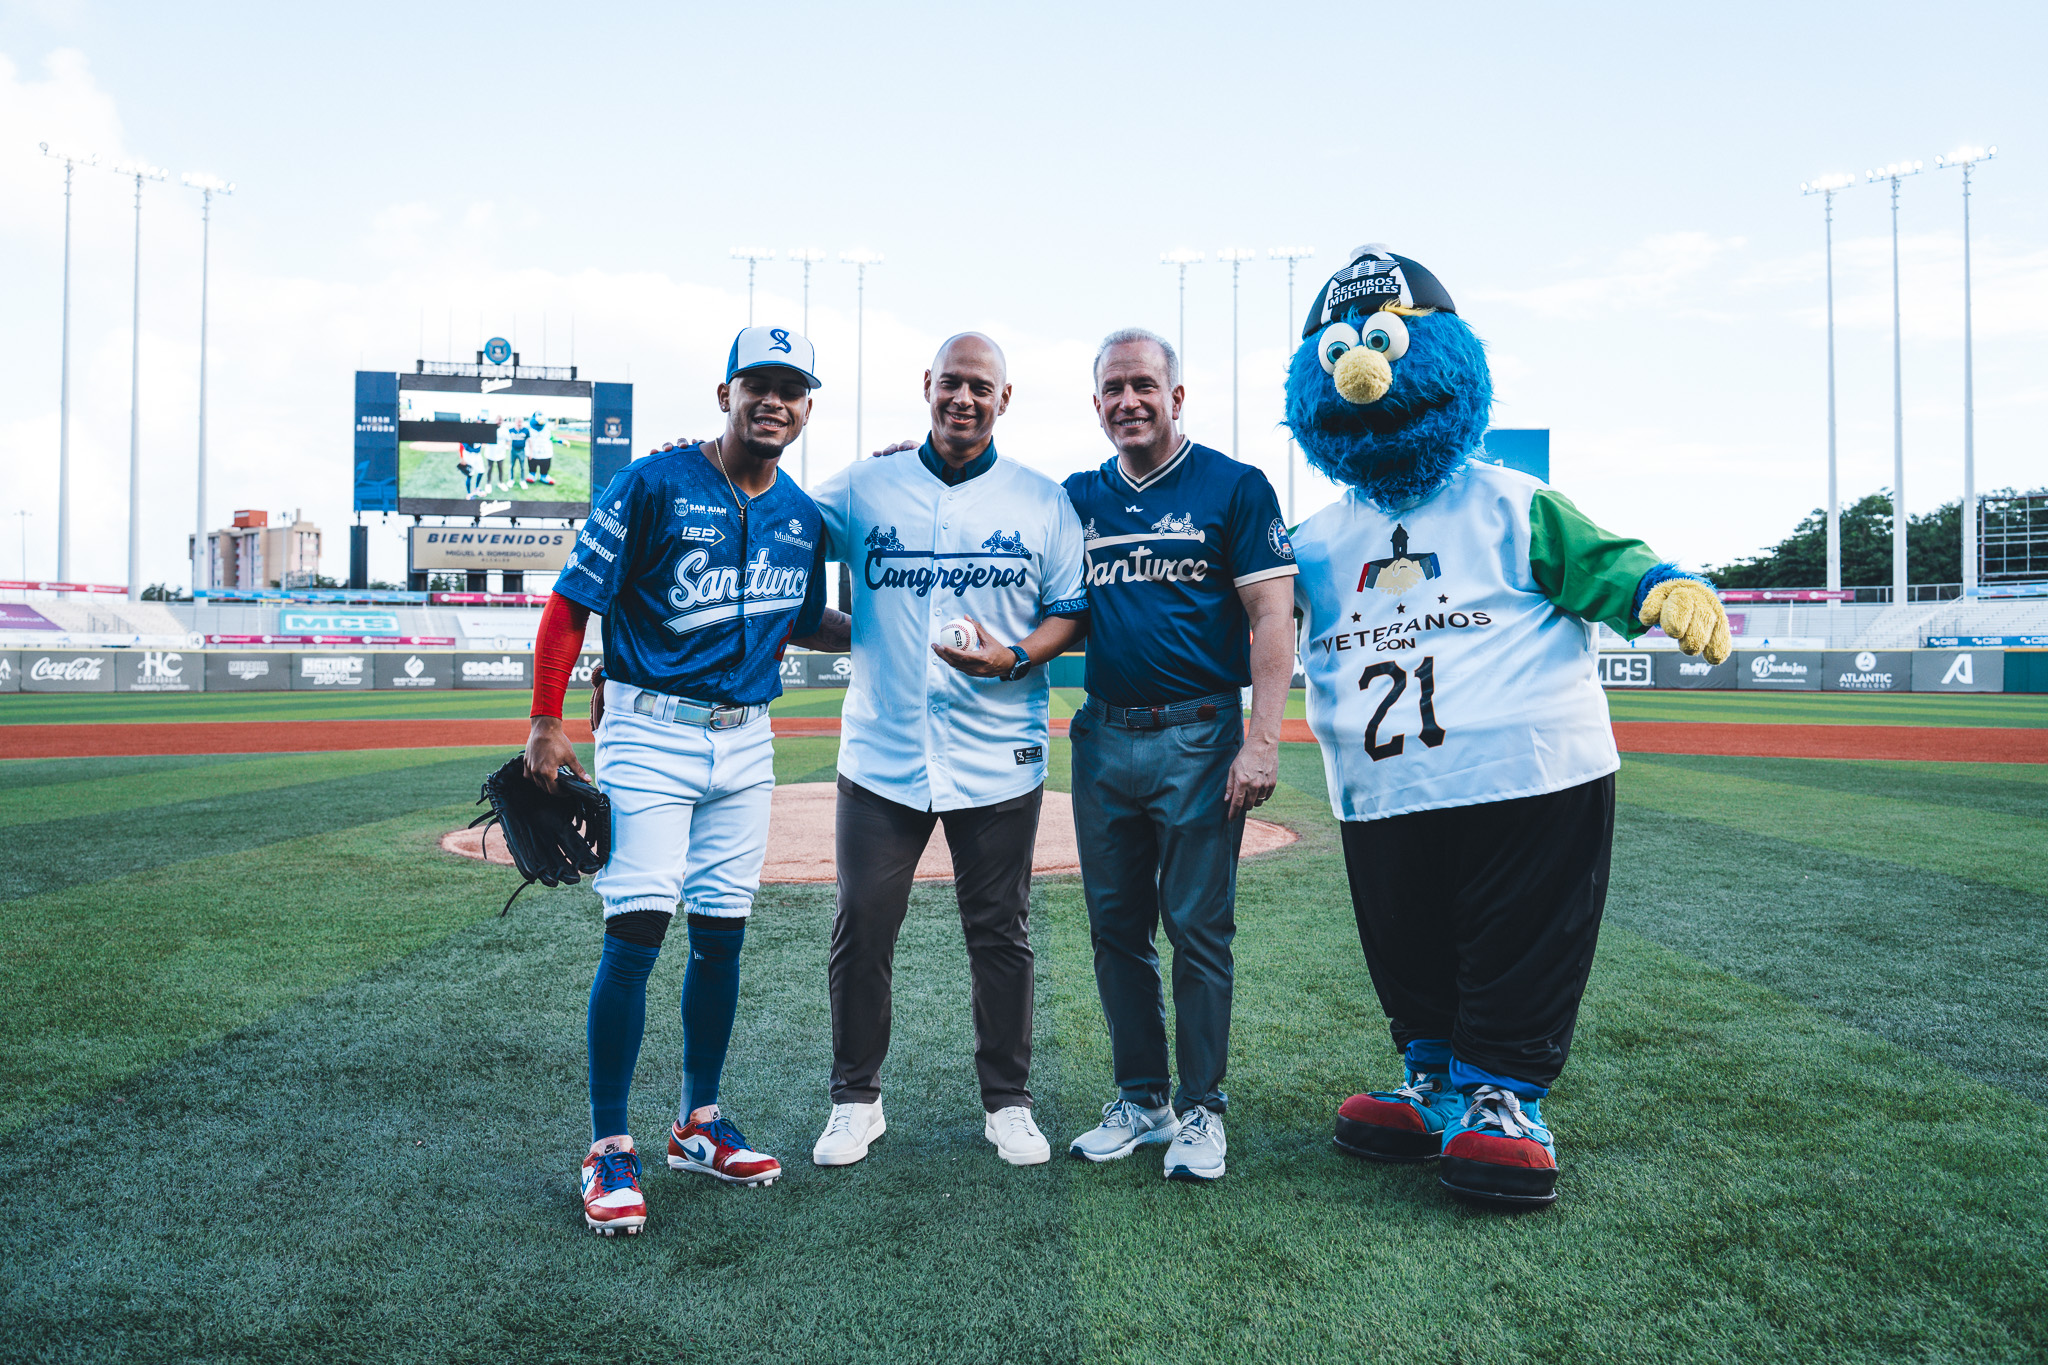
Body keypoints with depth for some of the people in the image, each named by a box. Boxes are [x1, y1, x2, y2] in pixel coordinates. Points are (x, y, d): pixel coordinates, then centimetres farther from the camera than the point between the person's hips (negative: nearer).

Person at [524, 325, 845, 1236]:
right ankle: (609, 1150, 4)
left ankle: (698, 1126, 26)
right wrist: (546, 725, -10)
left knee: (721, 935, 11)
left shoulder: (802, 515, 8)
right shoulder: (654, 484, -9)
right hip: (650, 732, -5)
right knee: (636, 930, -9)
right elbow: (570, 604, -8)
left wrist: (888, 633, 8)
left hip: (746, 740, 6)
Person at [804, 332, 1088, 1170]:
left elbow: (1070, 613, 6)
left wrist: (1015, 656, -12)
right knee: (861, 928, 4)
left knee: (1001, 934, 8)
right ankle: (855, 1099, 22)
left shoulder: (1043, 501, 6)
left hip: (997, 758, 0)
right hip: (880, 754, 1)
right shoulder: (862, 490, 6)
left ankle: (1008, 1101, 24)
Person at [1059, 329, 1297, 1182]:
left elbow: (1272, 616, -6)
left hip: (1198, 736, -5)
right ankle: (1140, 1101, 24)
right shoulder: (1077, 497, 12)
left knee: (1198, 927, 0)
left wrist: (1263, 742, -16)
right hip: (1102, 737, 5)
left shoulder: (1235, 486, -2)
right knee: (1116, 927, 10)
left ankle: (1201, 1111, 14)